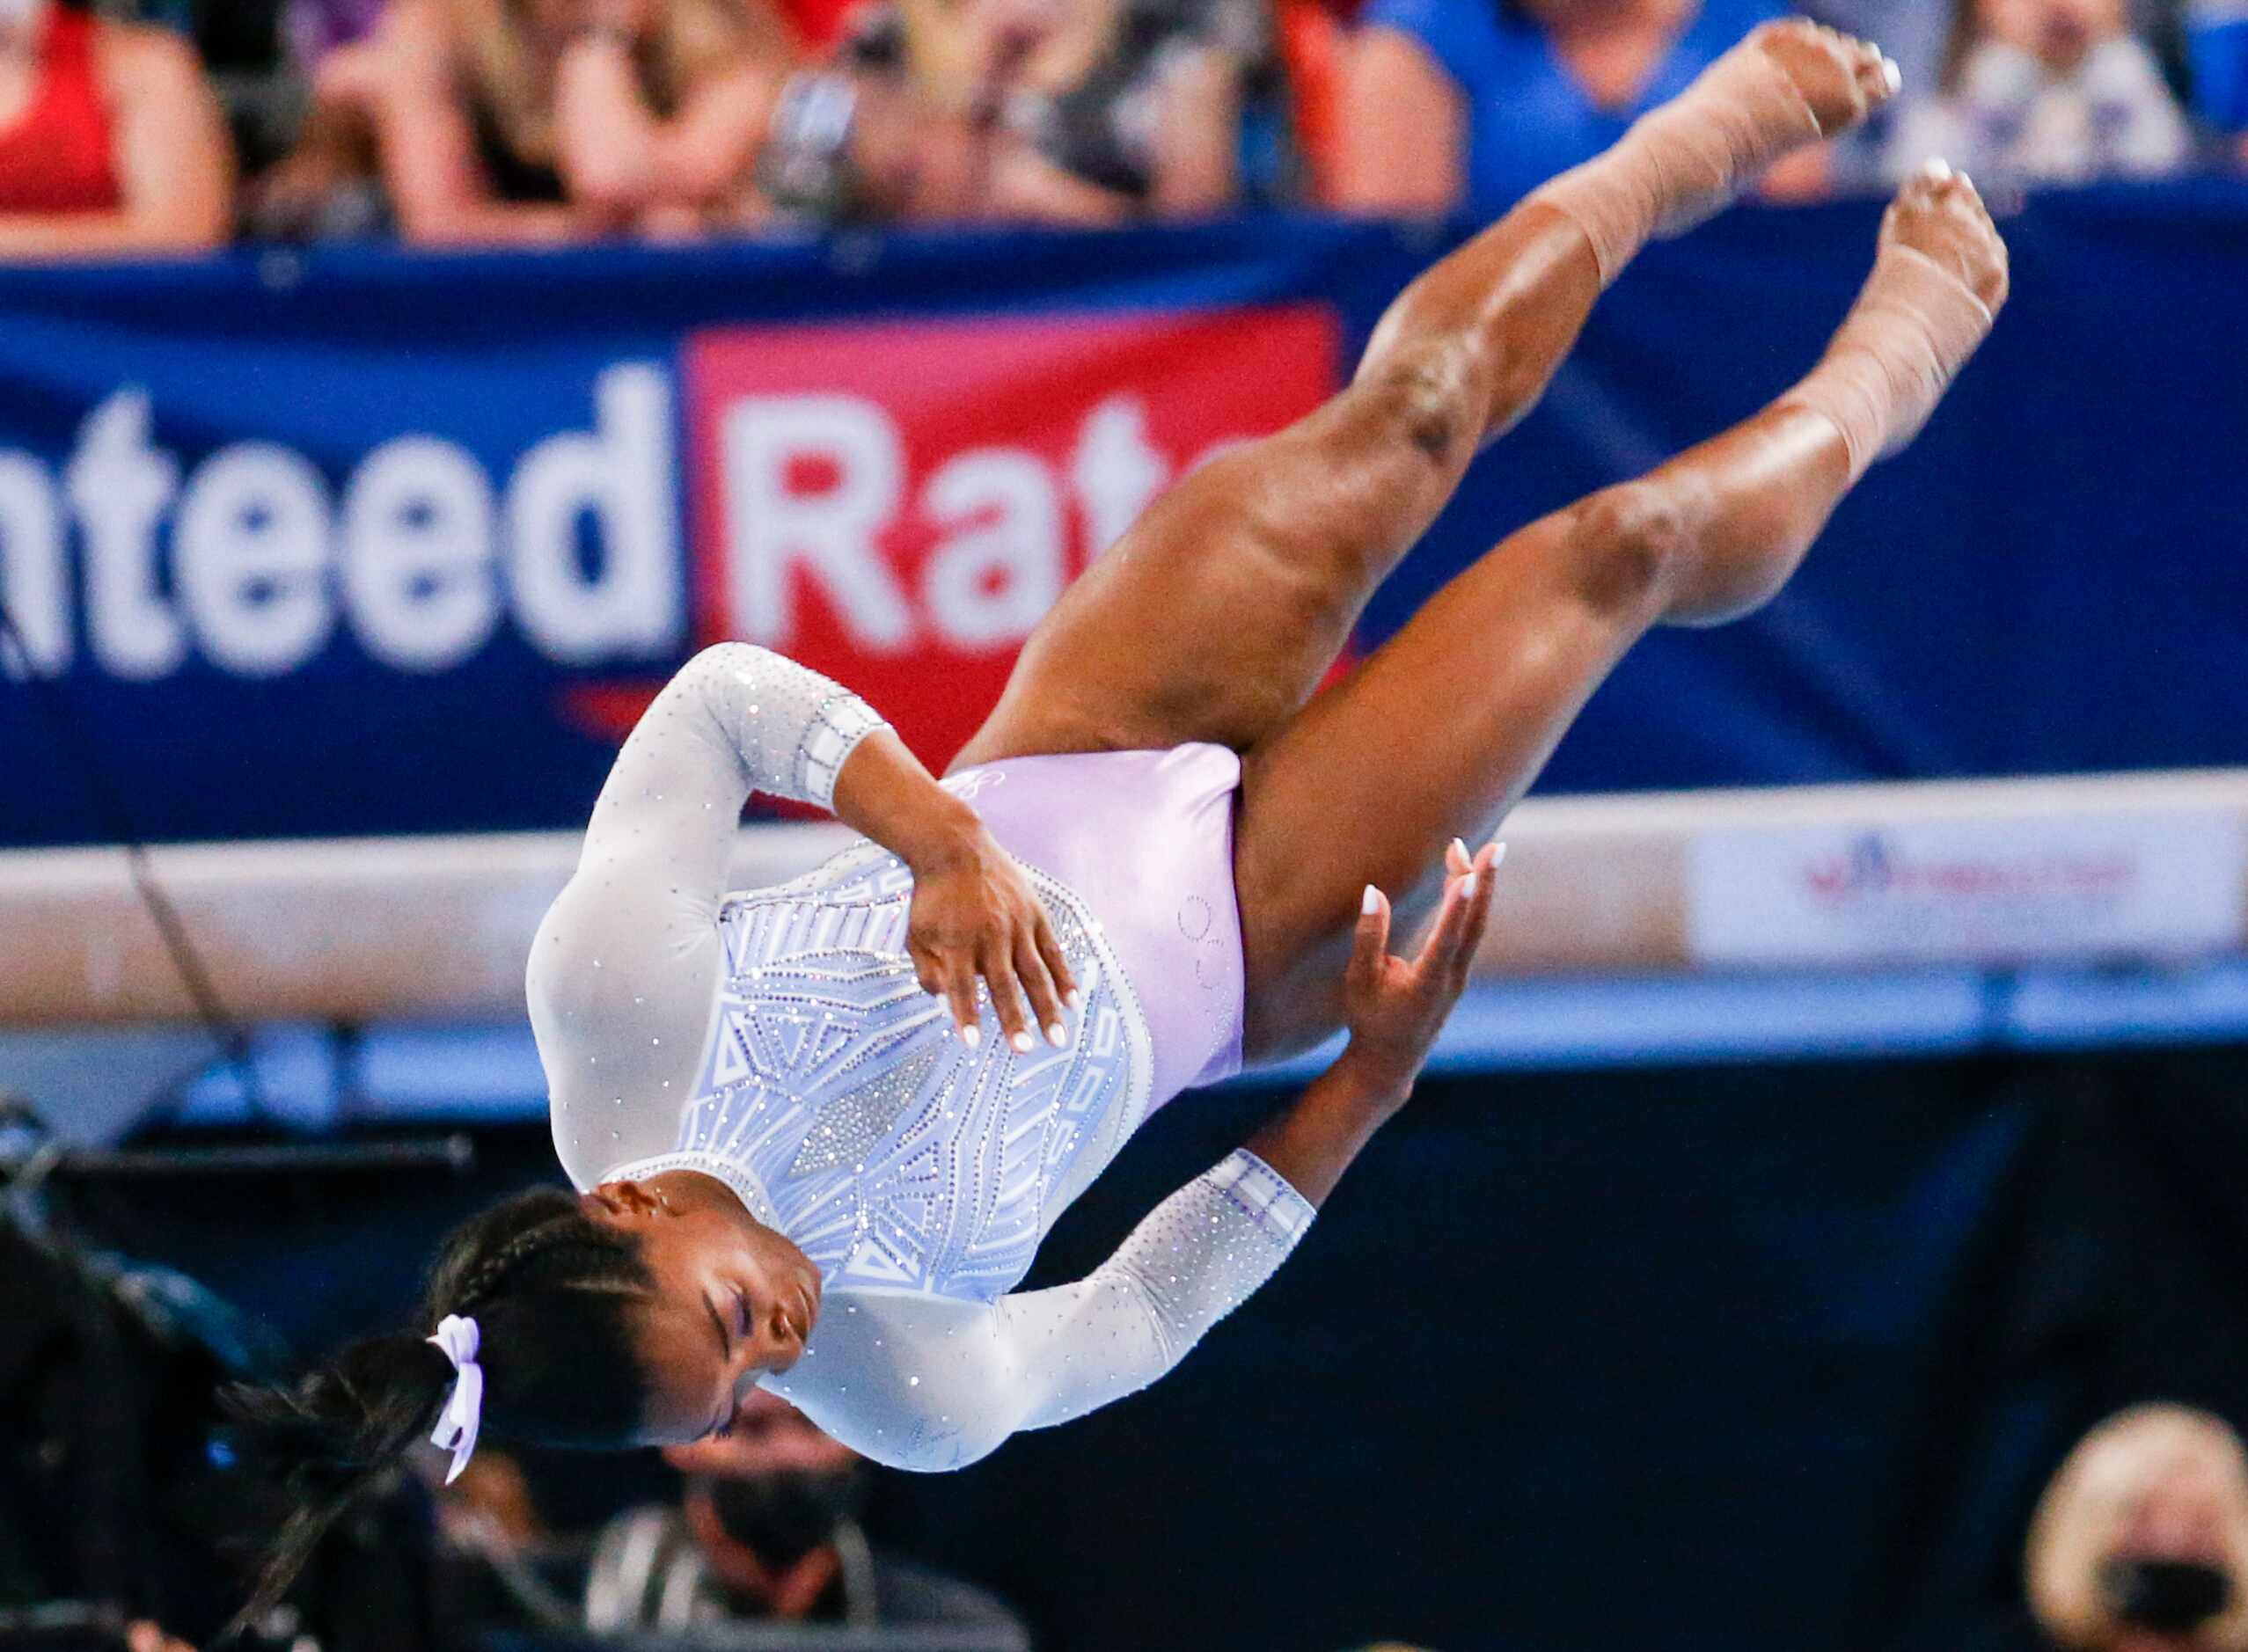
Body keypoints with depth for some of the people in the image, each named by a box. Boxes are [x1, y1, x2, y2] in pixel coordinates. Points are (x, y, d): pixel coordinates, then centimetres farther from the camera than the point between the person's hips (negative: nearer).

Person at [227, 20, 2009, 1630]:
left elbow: (722, 699, -25)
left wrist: (936, 833, -39)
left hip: (1052, 807, 2)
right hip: (1245, 946, -2)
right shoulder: (904, 1397, -29)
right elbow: (1143, 1315, -13)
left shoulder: (614, 1001, -32)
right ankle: (1892, 350, 43)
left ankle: (1736, 116, 50)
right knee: (1622, 549, 6)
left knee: (1411, 412, 15)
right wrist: (1367, 1082, -18)